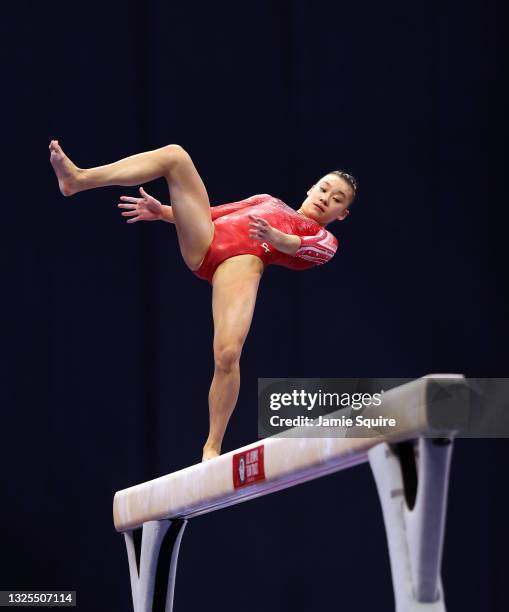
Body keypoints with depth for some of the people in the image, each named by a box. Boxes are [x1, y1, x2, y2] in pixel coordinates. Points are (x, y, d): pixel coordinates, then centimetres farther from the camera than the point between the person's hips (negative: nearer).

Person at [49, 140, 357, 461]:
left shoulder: (324, 240, 20)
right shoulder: (267, 201, 39)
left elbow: (299, 247, -5)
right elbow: (212, 213, 31)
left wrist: (274, 236, -27)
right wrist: (162, 212, 18)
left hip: (244, 261, -5)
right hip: (205, 240, 5)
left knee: (228, 354, -29)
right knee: (174, 155, -4)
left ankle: (213, 447, -12)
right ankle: (78, 179, -14)